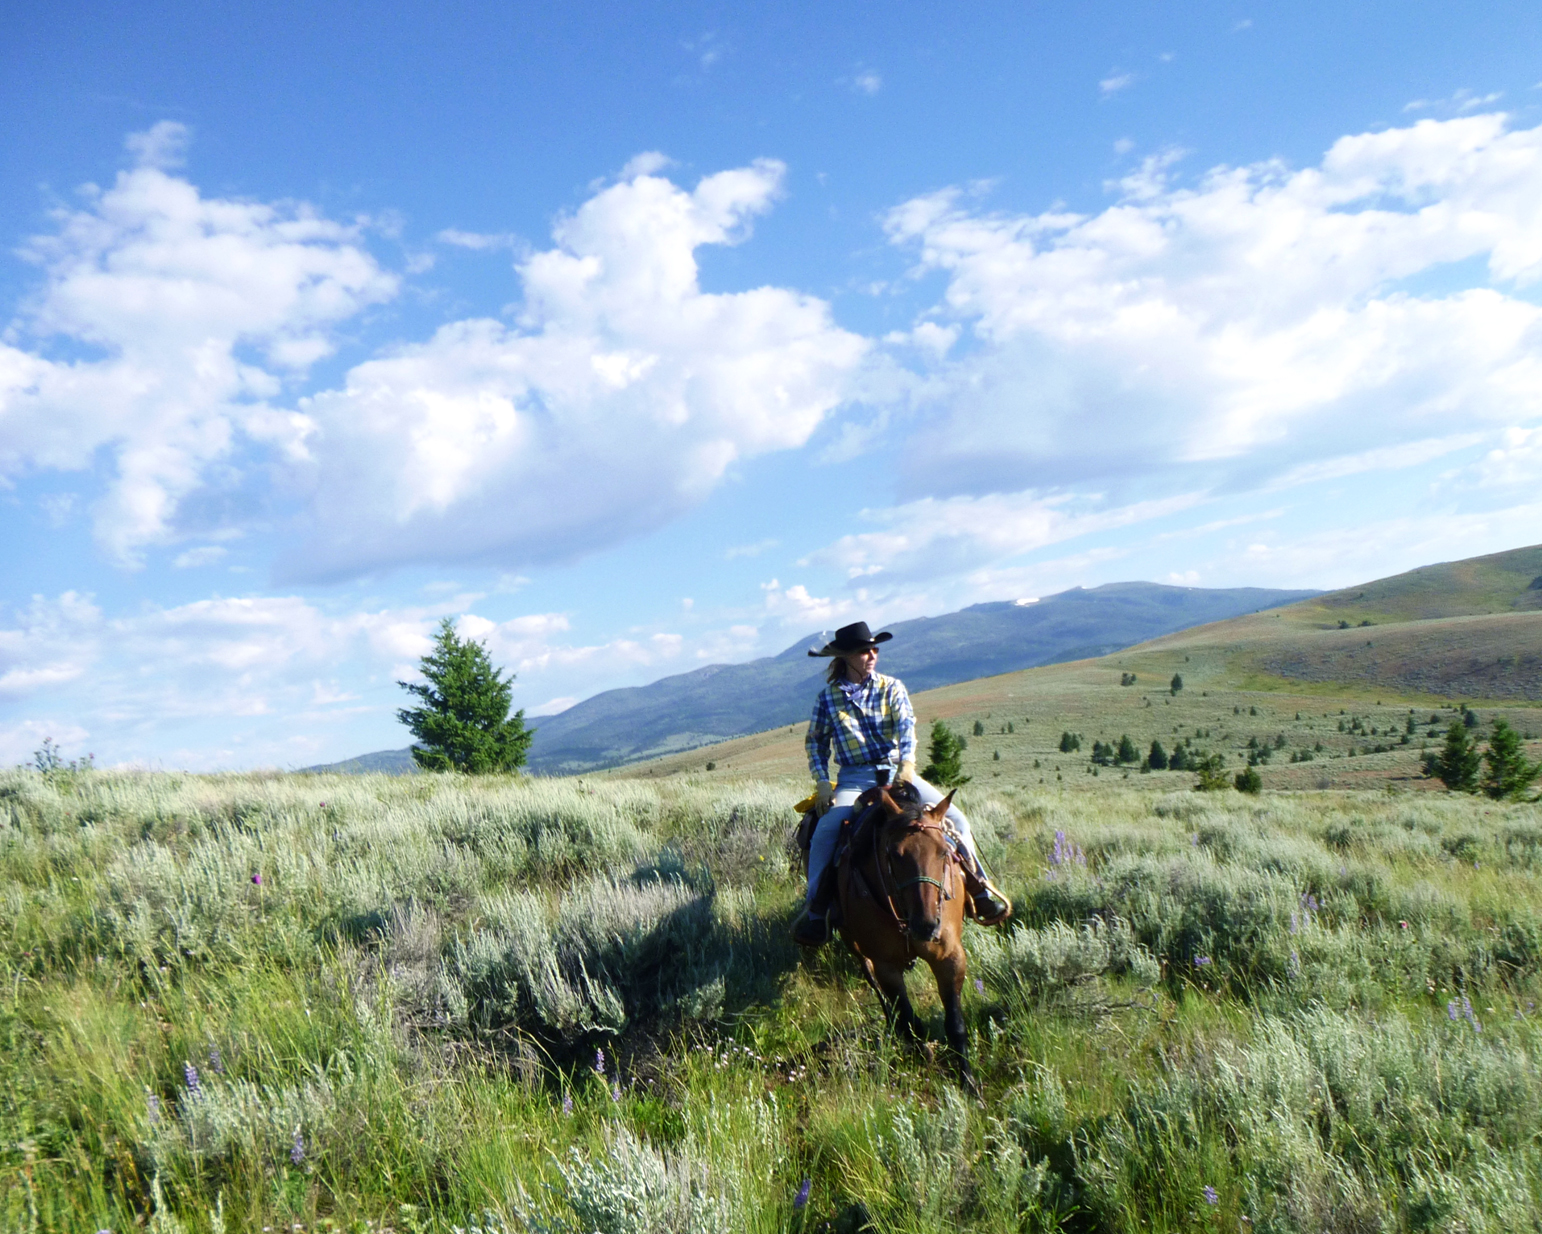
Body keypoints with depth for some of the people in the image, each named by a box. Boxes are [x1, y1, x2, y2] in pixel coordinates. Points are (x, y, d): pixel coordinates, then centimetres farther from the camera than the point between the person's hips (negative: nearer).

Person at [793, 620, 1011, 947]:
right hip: (853, 779, -1)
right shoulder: (828, 696, 4)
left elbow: (906, 725, -9)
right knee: (824, 831, -27)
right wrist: (823, 782, -6)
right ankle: (815, 911, -14)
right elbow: (815, 741, 9)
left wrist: (907, 762, -27)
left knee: (955, 819, -12)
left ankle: (980, 891, 3)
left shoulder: (892, 688, 5)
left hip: (896, 772, 2)